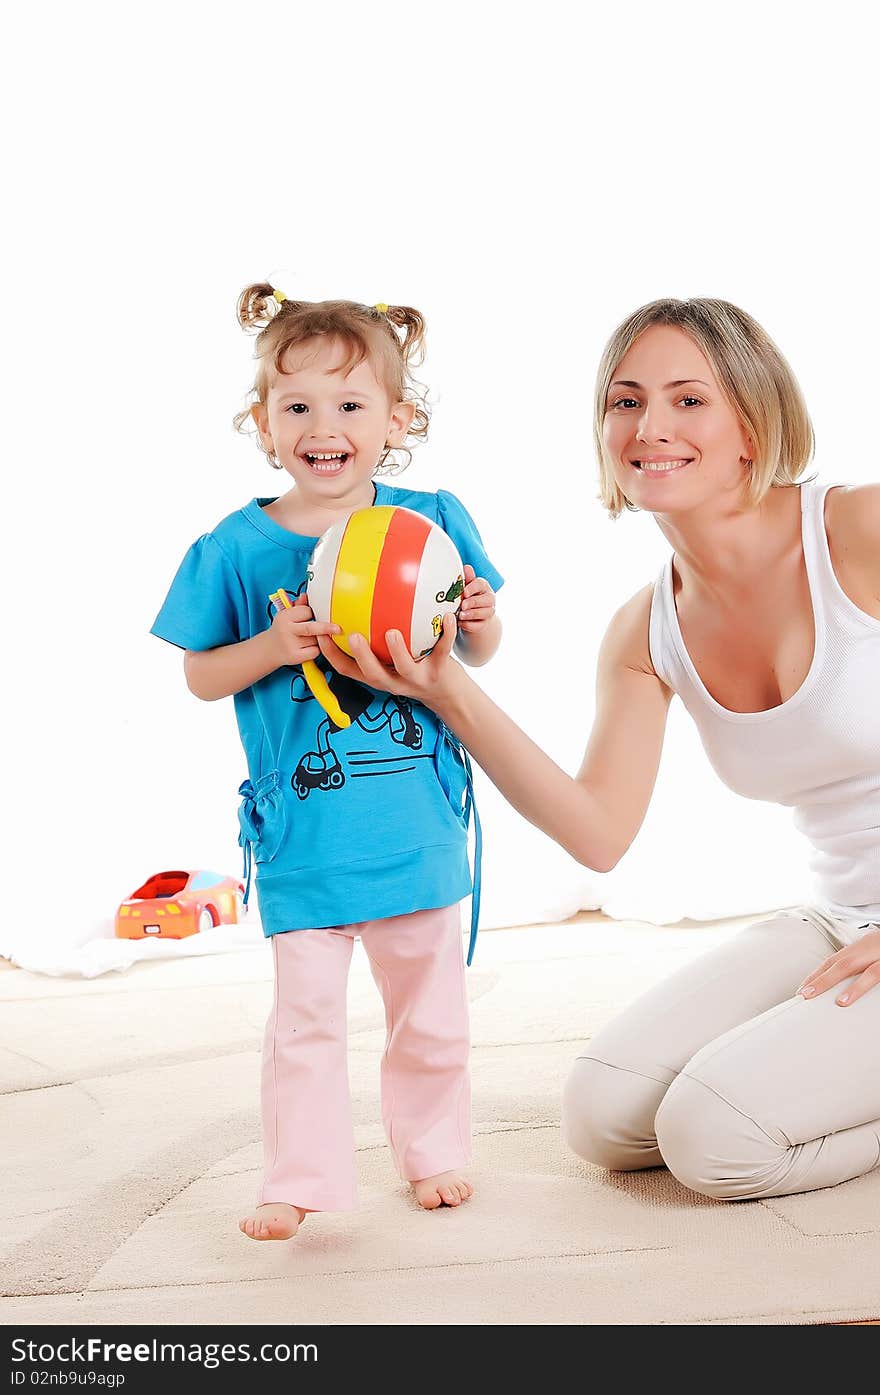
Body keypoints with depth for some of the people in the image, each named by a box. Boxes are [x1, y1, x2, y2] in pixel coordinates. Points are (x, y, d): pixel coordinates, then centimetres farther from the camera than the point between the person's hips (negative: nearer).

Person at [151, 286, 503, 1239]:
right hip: (303, 826, -1)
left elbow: (475, 654, 9)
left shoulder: (432, 521, 0)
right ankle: (299, 1179, 16)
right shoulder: (234, 549, -3)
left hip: (418, 817, 2)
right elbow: (198, 675, 2)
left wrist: (481, 620, -13)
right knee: (305, 1009, 1)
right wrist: (273, 648, -16)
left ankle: (433, 1152, 34)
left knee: (430, 1004, 14)